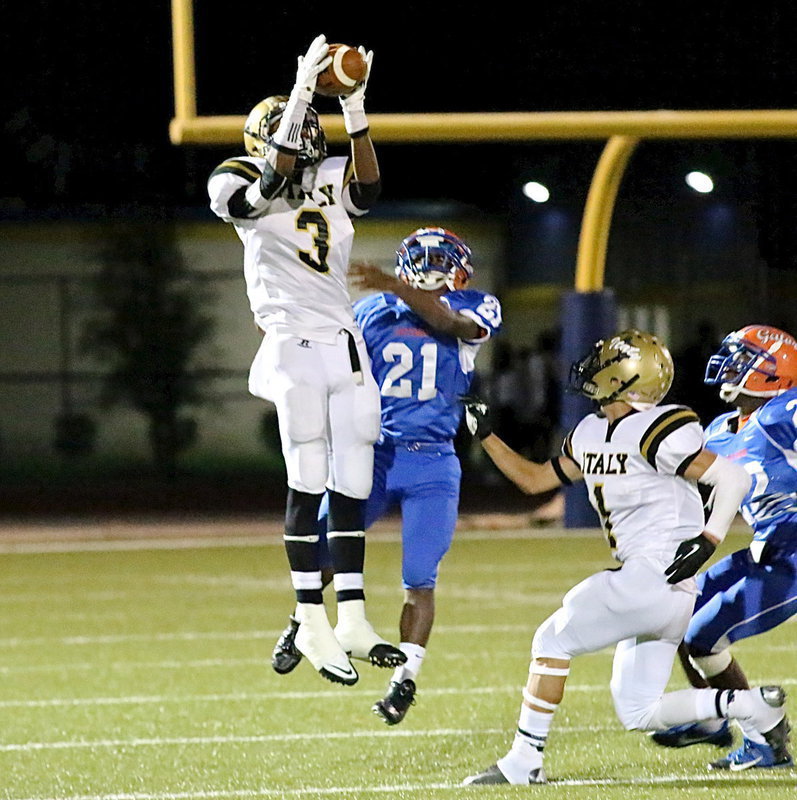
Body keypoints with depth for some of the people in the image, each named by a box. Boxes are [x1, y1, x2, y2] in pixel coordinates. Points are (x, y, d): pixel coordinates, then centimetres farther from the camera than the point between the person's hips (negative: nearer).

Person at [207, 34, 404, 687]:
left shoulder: (332, 180, 13)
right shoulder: (238, 186, 0)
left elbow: (367, 190, -8)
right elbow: (271, 185, -22)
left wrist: (355, 109, -18)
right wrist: (301, 92, -26)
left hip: (346, 347, 5)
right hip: (293, 346, -5)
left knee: (353, 485, 4)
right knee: (308, 483, -7)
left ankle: (353, 621, 9)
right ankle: (313, 624, -2)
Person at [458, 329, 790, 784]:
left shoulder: (656, 432, -14)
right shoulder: (591, 435, 13)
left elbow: (732, 478, -15)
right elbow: (534, 479, 25)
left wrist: (708, 540, -20)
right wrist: (486, 435, 18)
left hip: (658, 575, -10)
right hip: (643, 581, 10)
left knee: (554, 639, -4)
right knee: (640, 714, 8)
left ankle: (525, 761, 1)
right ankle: (754, 705, 11)